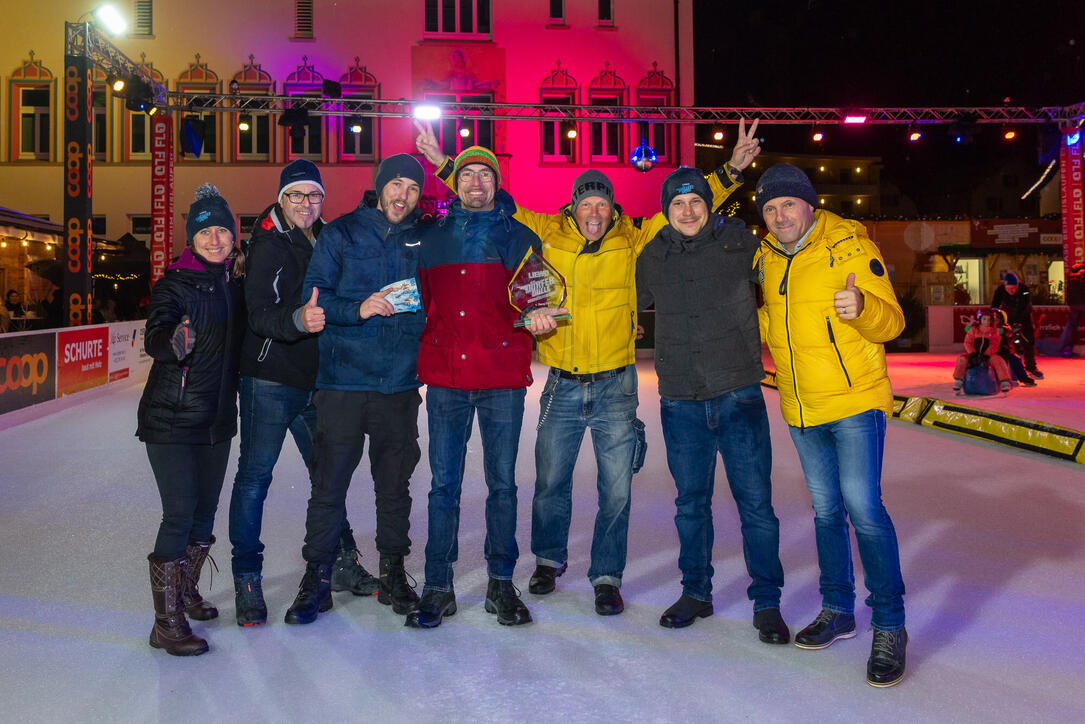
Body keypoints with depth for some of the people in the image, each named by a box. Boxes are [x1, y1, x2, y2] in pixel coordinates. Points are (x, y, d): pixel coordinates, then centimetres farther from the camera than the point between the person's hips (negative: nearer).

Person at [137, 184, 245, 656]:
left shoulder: (234, 283, 7)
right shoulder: (174, 284, -10)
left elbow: (242, 338, 15)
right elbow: (153, 339, -28)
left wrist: (244, 278, 8)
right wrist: (174, 341, -47)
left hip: (217, 418, 6)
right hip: (172, 418, -6)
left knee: (205, 511, 15)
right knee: (180, 514, -9)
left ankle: (186, 594, 36)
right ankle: (166, 622, 3)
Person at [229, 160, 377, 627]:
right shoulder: (268, 246, -9)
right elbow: (259, 314, -21)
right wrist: (298, 319, -38)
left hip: (316, 379, 6)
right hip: (270, 380, -6)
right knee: (255, 474, -2)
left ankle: (340, 563, 29)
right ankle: (247, 580, 9)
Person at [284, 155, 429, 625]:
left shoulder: (425, 239, 9)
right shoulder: (340, 234, 3)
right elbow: (315, 298, -2)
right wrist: (358, 309, -17)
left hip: (400, 382, 2)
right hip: (344, 380, -2)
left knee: (395, 484, 10)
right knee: (329, 484, 1)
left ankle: (393, 574, 25)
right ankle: (317, 579, 15)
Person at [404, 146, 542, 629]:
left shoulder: (519, 236, 8)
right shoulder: (432, 237, 13)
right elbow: (422, 301, 18)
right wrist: (428, 353, 7)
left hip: (502, 378, -1)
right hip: (445, 377, 1)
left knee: (502, 483, 5)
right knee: (444, 484, 4)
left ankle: (501, 584, 18)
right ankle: (438, 587, 13)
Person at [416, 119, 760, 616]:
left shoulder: (633, 242, -1)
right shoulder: (547, 235, 1)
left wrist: (731, 170, -6)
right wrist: (444, 164, 8)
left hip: (615, 387, -1)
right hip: (563, 387, 1)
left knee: (616, 490, 3)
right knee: (550, 481, 14)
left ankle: (607, 577, 21)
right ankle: (549, 559, 37)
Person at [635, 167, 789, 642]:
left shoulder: (739, 241, 0)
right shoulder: (653, 258, 8)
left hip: (739, 398, -2)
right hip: (681, 404, 2)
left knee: (755, 503, 1)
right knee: (691, 504, 13)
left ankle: (766, 602, 17)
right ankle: (696, 592, 30)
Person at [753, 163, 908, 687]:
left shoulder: (849, 245, -9)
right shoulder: (765, 258, 7)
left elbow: (890, 323, -15)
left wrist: (862, 307, -34)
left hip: (854, 401, -6)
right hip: (801, 409, 6)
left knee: (862, 507, -11)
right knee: (826, 508, 14)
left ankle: (890, 626, 3)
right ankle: (838, 610, 28)